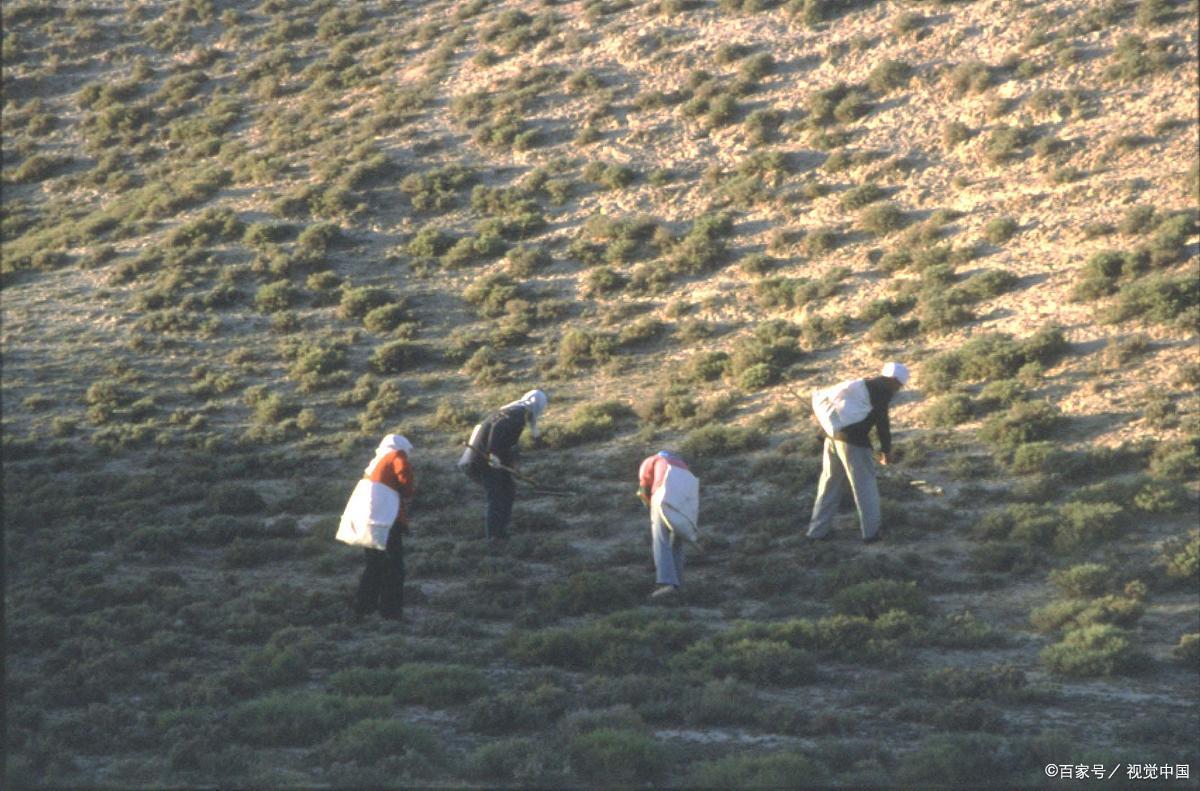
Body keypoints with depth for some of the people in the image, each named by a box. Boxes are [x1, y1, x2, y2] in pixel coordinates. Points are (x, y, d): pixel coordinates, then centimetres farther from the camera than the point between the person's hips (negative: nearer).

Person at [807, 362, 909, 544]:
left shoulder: (864, 384, 23)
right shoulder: (883, 390, -3)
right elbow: (882, 421, -10)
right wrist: (886, 449, -2)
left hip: (832, 435, 8)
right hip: (853, 440, -8)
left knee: (830, 483, 15)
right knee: (865, 484, 5)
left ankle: (817, 530, 18)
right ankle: (872, 531, 11)